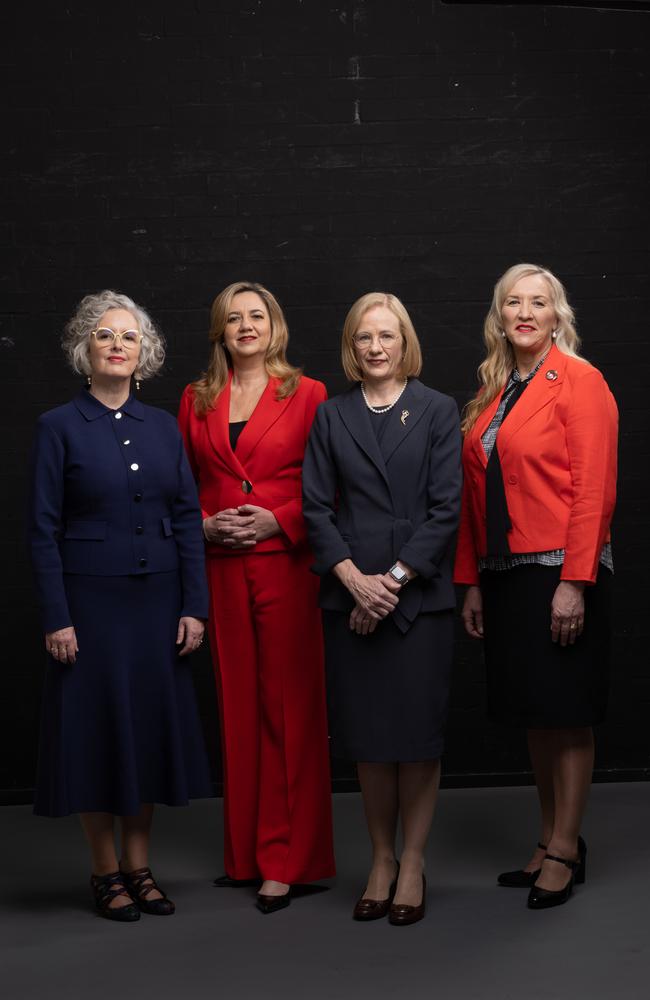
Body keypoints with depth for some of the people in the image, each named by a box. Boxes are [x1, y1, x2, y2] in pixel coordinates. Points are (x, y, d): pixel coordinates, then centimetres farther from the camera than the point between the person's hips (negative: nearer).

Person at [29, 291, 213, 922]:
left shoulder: (163, 427, 7)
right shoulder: (59, 427, -3)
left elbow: (188, 519, 7)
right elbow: (43, 530, -5)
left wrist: (194, 606, 0)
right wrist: (56, 618, -11)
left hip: (157, 600, 4)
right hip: (92, 601, -4)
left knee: (152, 723, 7)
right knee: (97, 726, 3)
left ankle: (138, 864, 21)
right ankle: (105, 871, 16)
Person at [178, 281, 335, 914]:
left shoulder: (307, 395, 2)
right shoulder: (196, 400, 12)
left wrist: (279, 520, -12)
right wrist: (204, 524, -2)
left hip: (286, 563, -3)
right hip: (222, 569, 3)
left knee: (288, 705, -2)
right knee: (238, 705, 7)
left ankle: (285, 859, 4)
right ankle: (246, 853, 17)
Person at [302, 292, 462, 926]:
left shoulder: (437, 411, 3)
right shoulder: (331, 417, 9)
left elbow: (445, 508, -3)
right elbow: (316, 507, 3)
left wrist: (394, 578, -10)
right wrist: (355, 578, -9)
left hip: (419, 594, -2)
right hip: (351, 595, 2)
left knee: (417, 731, 0)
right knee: (367, 735, 5)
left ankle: (412, 865, 11)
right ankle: (381, 861, 18)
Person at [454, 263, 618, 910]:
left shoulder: (579, 381, -7)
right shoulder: (491, 393, 13)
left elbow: (594, 490, -13)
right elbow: (474, 496, 14)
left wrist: (574, 583, -18)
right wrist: (472, 582, 10)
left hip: (560, 571, -7)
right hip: (504, 575, 7)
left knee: (566, 715, 1)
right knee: (532, 714, 12)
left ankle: (564, 850, 12)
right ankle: (551, 840, 22)